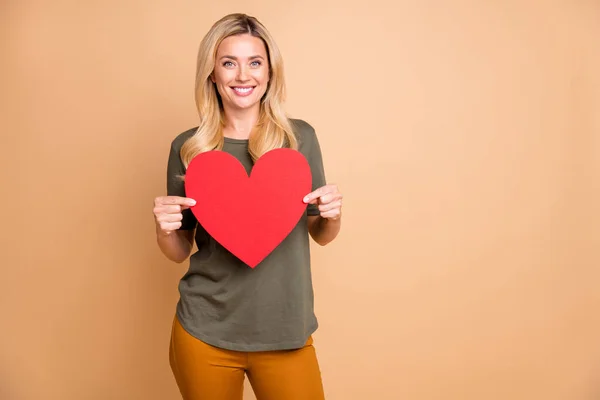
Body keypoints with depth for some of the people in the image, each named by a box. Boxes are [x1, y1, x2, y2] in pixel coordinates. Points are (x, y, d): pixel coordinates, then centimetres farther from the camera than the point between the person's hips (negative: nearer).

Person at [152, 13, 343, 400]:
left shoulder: (301, 136, -4)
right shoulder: (187, 147, -4)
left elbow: (321, 234, 7)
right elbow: (179, 252, 6)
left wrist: (333, 215, -13)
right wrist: (164, 228, -14)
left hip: (286, 330, 0)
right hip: (205, 331, 0)